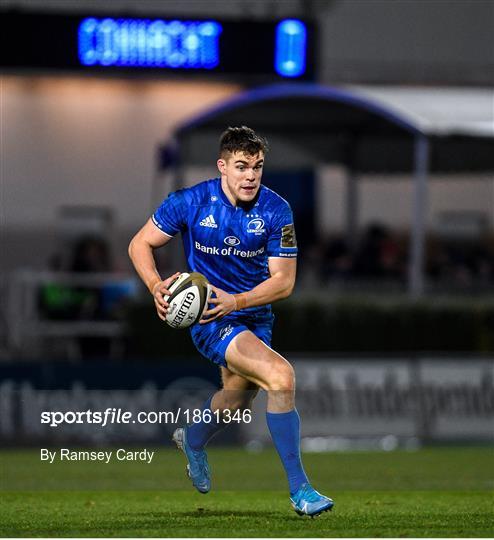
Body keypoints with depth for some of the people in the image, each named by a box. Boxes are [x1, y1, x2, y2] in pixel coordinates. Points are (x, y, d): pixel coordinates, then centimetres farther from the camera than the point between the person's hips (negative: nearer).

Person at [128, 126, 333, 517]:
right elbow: (140, 244, -4)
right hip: (209, 320, -5)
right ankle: (299, 489, -20)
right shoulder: (191, 202, -16)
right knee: (281, 376, -26)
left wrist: (235, 301, -26)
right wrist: (156, 286, -22)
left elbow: (283, 280, -11)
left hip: (255, 316, 5)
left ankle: (192, 441, 62)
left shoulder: (276, 210, -12)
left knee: (239, 396, 27)